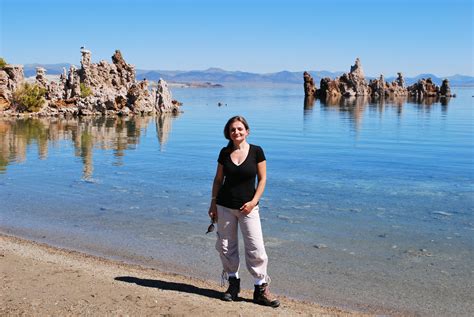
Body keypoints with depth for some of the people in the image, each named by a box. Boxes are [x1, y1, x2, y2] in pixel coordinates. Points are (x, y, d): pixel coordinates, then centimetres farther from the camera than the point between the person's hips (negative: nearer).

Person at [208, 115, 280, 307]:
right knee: (226, 246, 8)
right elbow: (218, 179, 9)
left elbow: (262, 179, -2)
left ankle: (261, 289, 7)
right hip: (225, 207, 3)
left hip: (248, 207, -2)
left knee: (256, 248, -5)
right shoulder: (225, 153, 2)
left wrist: (253, 202, -12)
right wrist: (213, 203, 5)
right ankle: (233, 284, 25)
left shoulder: (256, 151, -5)